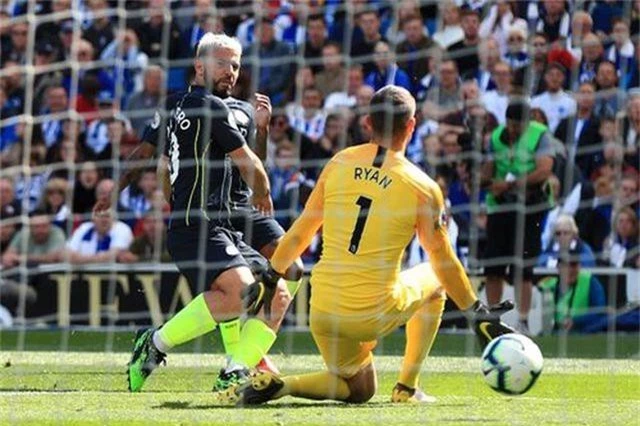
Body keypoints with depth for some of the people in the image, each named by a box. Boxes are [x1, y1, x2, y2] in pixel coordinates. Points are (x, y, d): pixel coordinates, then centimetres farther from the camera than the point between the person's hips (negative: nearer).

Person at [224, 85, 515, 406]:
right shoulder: (422, 189, -6)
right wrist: (482, 315, 13)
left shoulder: (339, 163, 2)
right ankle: (407, 388, 22)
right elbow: (444, 263, 2)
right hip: (374, 317, -3)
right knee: (433, 279, 28)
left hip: (323, 315, 3)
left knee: (359, 390, 26)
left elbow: (300, 232, 9)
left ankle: (273, 386, -1)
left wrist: (270, 277, 22)